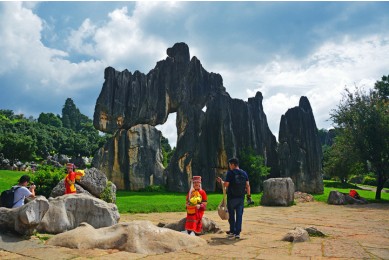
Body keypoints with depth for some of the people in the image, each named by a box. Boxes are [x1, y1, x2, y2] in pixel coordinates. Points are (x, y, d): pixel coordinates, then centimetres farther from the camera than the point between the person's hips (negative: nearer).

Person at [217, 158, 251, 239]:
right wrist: (249, 195, 11)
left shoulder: (230, 173, -9)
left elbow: (226, 185, -13)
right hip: (241, 197, 3)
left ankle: (232, 231, 18)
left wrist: (221, 181, 6)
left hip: (231, 197, -3)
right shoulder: (244, 173, 5)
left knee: (231, 215, 11)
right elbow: (247, 185, 5)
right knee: (239, 215, 6)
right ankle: (237, 232, 6)